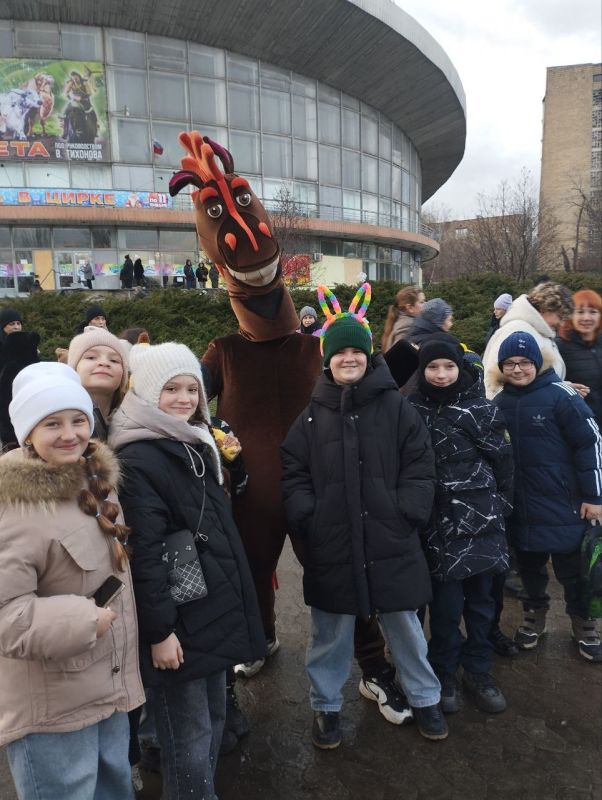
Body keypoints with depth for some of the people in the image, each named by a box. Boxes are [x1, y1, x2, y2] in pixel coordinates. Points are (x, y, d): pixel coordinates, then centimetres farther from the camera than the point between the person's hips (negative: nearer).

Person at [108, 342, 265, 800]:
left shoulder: (197, 445, 10)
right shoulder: (138, 459, -18)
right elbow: (144, 552, -21)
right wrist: (159, 629, -20)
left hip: (214, 609, 8)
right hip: (179, 619, -8)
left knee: (214, 720, 21)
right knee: (189, 737, 7)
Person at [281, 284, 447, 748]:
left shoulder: (397, 406, -1)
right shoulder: (312, 414, 2)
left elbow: (420, 466, -1)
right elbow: (293, 473, 2)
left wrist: (406, 513, -9)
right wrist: (308, 518, -8)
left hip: (392, 542, 0)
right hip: (331, 546, 1)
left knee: (405, 625, 17)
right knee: (331, 633, 15)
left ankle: (425, 698, 41)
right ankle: (326, 706, 37)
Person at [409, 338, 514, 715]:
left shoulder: (480, 407, 0)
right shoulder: (414, 410, 2)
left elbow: (503, 458, 2)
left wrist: (501, 505, 2)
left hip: (480, 515, 1)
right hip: (439, 520, -1)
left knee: (480, 596, 11)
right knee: (447, 601, 1)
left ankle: (478, 670, 28)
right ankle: (444, 673, 21)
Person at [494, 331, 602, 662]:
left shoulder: (560, 395, -11)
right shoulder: (499, 402, 4)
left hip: (562, 504, -4)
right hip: (520, 507, 4)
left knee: (572, 569, 11)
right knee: (529, 566, 18)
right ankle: (534, 615, 38)